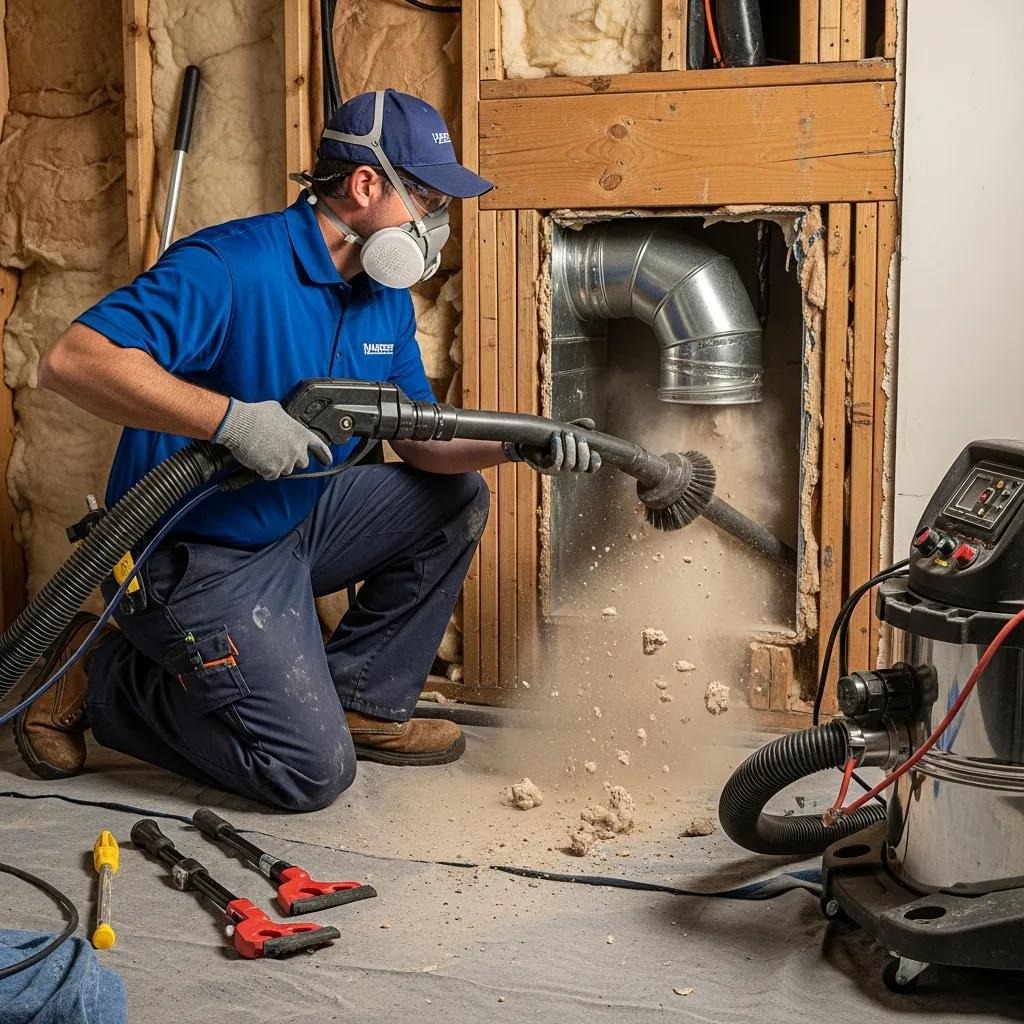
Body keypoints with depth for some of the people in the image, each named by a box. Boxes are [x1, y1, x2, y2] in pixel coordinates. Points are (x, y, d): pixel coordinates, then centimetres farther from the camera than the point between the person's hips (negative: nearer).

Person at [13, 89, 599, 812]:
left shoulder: (386, 298, 4)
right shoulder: (231, 266, -24)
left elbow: (423, 440, 9)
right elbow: (73, 360, -32)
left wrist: (521, 446, -10)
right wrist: (234, 419, -38)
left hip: (298, 523, 9)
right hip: (195, 556, -8)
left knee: (455, 499, 7)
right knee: (314, 772, -9)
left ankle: (362, 700, 13)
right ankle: (103, 678, 7)